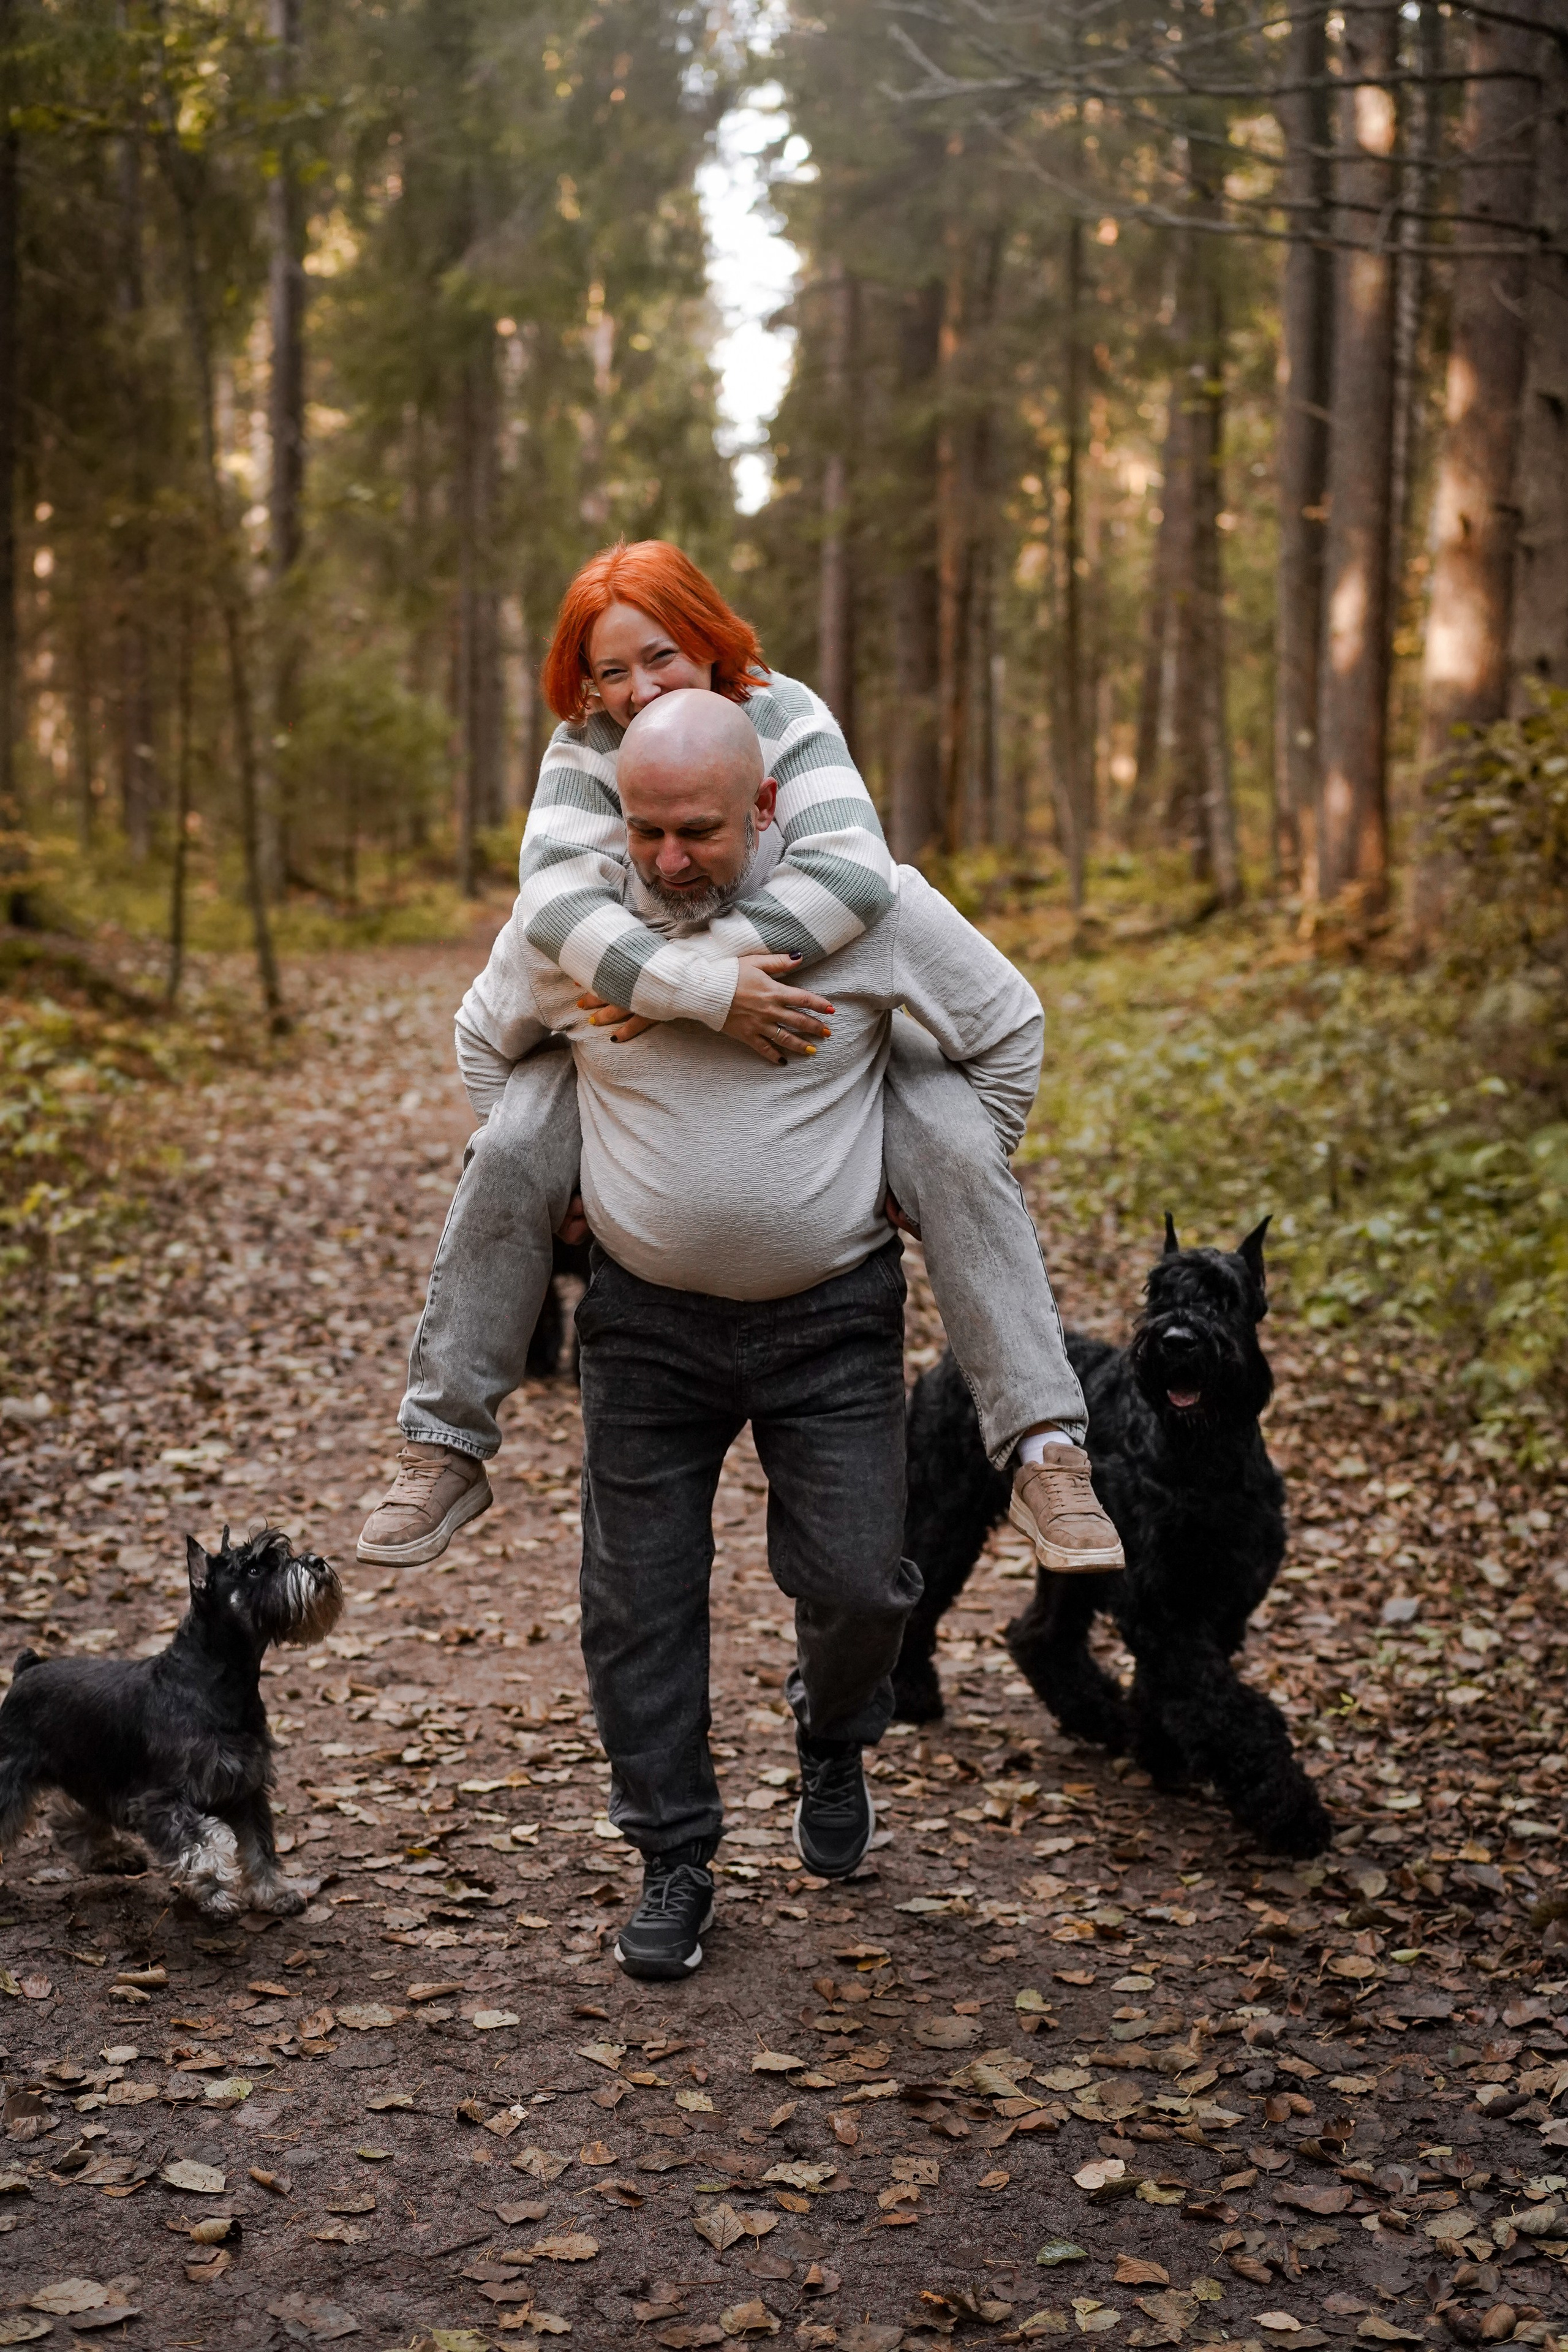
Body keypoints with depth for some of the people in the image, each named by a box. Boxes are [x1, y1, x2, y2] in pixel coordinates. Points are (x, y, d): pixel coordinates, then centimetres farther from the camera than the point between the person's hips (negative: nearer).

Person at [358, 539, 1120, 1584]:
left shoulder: (785, 719, -18)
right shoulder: (587, 751, -13)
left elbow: (852, 875, -36)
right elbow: (559, 902, -32)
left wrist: (666, 971, -38)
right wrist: (709, 989, -44)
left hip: (822, 1014, -1)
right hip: (641, 1034, 1)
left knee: (959, 1153, -23)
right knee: (509, 1156, -19)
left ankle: (1047, 1448, -20)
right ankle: (444, 1448, -6)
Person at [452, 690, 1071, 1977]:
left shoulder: (873, 904, -13)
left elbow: (1010, 1027, 2)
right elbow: (486, 1040, 13)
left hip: (835, 1314, -1)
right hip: (645, 1316, 2)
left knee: (856, 1582, -2)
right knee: (640, 1601, 4)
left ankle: (833, 1739, 33)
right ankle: (674, 1859, 22)